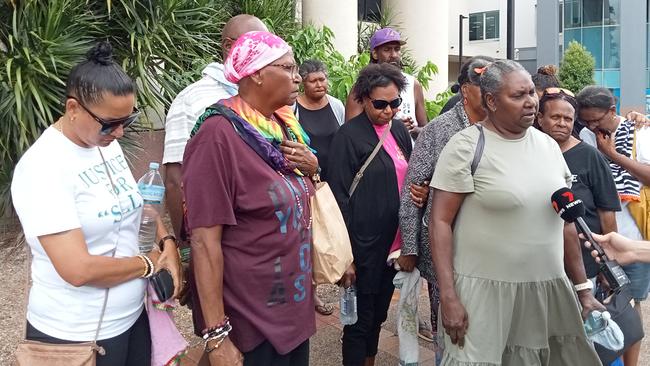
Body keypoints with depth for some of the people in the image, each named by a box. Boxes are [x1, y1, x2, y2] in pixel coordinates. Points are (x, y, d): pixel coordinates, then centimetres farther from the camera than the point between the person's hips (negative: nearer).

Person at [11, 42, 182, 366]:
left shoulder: (108, 144, 1)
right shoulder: (43, 168, -22)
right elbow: (78, 270, -28)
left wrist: (168, 244, -5)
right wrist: (151, 263, -14)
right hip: (75, 335, -7)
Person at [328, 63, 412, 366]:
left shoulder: (400, 131, 7)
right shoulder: (349, 135, -13)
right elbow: (340, 197, -15)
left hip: (394, 243, 7)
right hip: (364, 246, -6)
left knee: (379, 315, 20)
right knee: (361, 321, 6)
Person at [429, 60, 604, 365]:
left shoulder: (549, 146, 8)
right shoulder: (466, 146, -9)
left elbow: (565, 221, 14)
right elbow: (440, 222, -12)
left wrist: (583, 288, 13)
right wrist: (448, 297, -17)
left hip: (549, 290, 5)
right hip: (484, 290, -5)